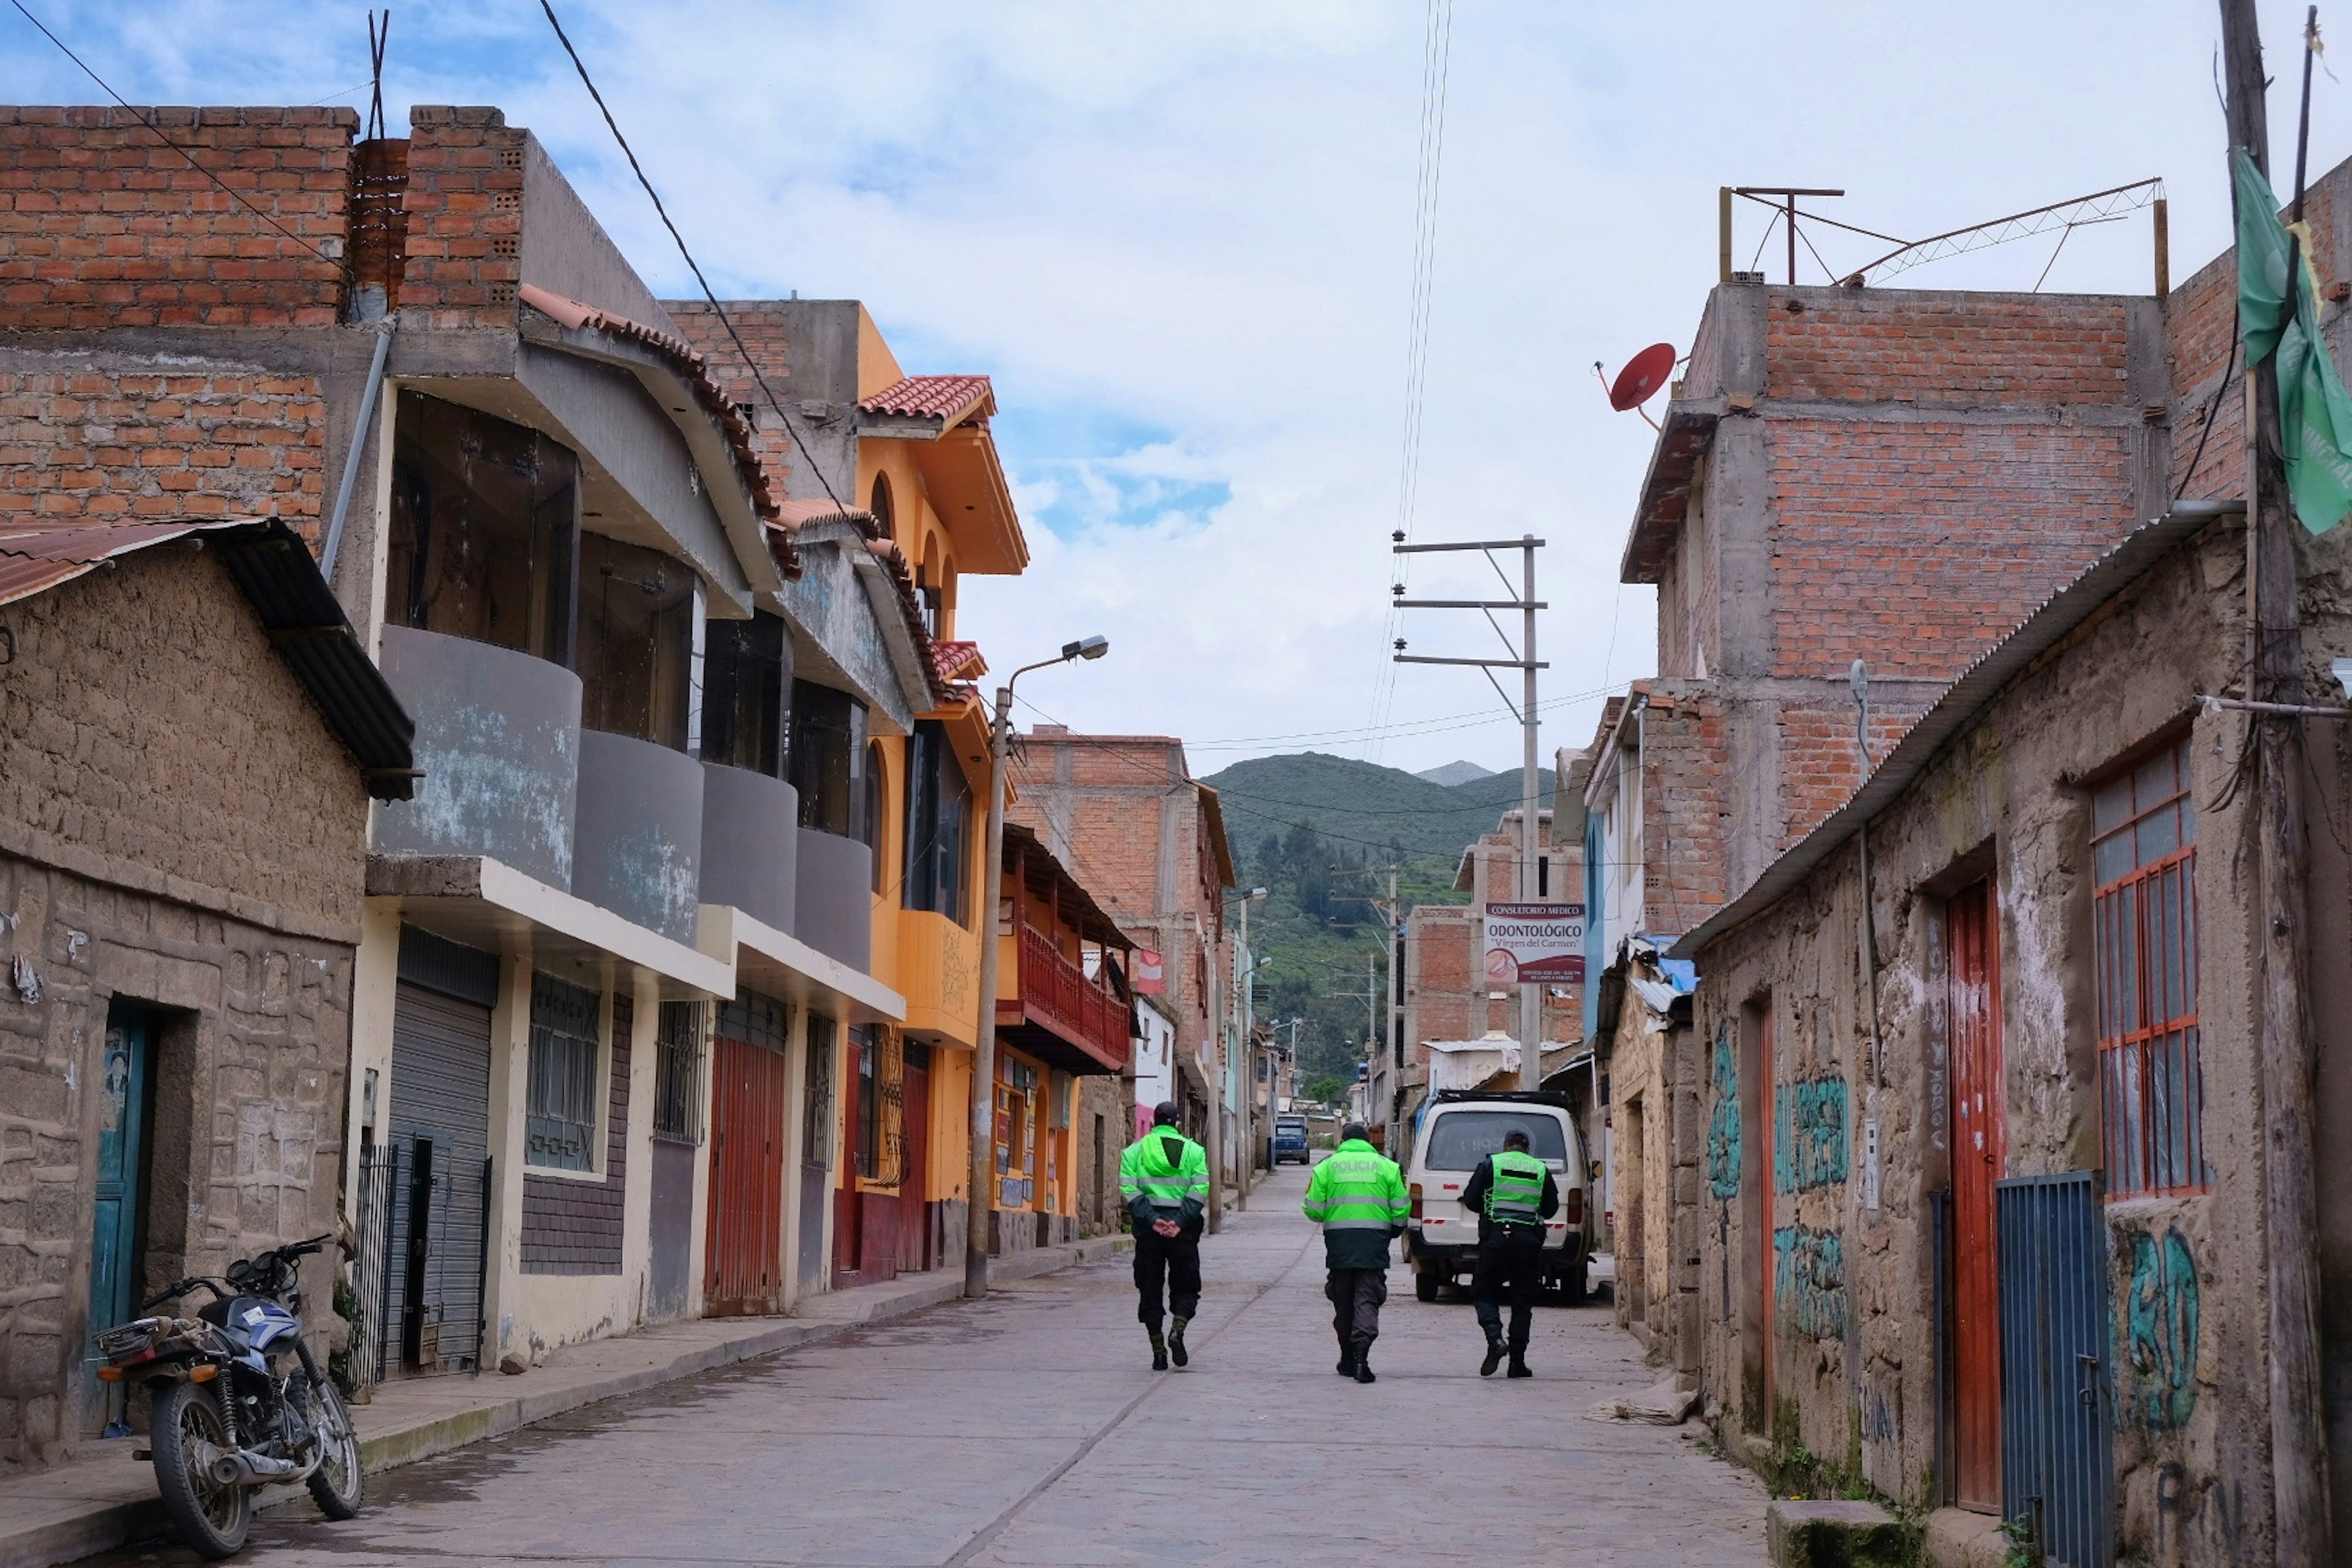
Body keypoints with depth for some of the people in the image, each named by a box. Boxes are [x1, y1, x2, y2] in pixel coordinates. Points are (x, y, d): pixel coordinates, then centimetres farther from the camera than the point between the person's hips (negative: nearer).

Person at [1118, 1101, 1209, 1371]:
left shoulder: (1133, 1151, 6)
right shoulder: (1194, 1151, 4)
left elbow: (1129, 1190, -5)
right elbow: (1200, 1191, -7)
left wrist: (1152, 1219, -9)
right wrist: (1179, 1222, -11)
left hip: (1147, 1229, 1)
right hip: (1183, 1229, -1)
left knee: (1150, 1290, 8)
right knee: (1185, 1287, 11)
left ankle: (1158, 1350, 5)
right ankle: (1177, 1330, -14)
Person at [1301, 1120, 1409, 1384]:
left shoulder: (1327, 1166, 4)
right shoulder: (1386, 1166, 5)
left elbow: (1313, 1209, -1)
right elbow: (1402, 1208, 2)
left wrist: (1324, 1219, 22)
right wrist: (1395, 1231, 21)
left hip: (1339, 1242, 1)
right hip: (1375, 1242, -1)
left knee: (1343, 1302, 13)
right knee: (1367, 1298, -1)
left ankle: (1348, 1360, 20)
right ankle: (1361, 1355, -19)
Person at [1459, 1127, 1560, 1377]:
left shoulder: (1491, 1165, 2)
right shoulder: (1541, 1170, 8)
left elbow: (1470, 1199, 2)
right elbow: (1551, 1208, 12)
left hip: (1495, 1238, -2)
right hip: (1529, 1241, 2)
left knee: (1485, 1293, 8)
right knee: (1523, 1301, 8)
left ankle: (1495, 1339, -18)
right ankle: (1518, 1361, 6)